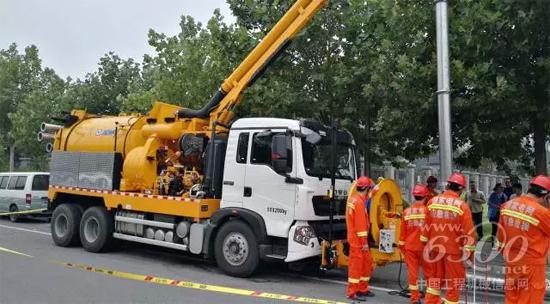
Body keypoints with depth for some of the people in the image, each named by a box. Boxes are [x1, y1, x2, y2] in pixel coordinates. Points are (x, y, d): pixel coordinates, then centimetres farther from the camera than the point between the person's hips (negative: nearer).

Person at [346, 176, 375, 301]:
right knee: (356, 265, -2)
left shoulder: (352, 198, 9)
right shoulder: (359, 202, -19)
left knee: (367, 263, 17)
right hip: (358, 240, -10)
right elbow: (360, 224, -21)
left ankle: (362, 289, 27)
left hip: (355, 238, 10)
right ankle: (352, 293, 6)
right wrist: (364, 242, -19)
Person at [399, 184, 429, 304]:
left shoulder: (406, 212, -1)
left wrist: (401, 245, 15)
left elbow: (403, 231, 5)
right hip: (424, 246, -2)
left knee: (412, 271, 6)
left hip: (409, 246, 2)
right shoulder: (427, 210, -10)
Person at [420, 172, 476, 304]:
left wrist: (425, 242, 17)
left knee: (435, 278, 20)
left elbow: (426, 225, 7)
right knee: (454, 282, 9)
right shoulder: (462, 205, -15)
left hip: (435, 247, 5)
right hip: (453, 249, -5)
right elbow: (468, 231, -14)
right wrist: (470, 251, -6)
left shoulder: (432, 202, -1)